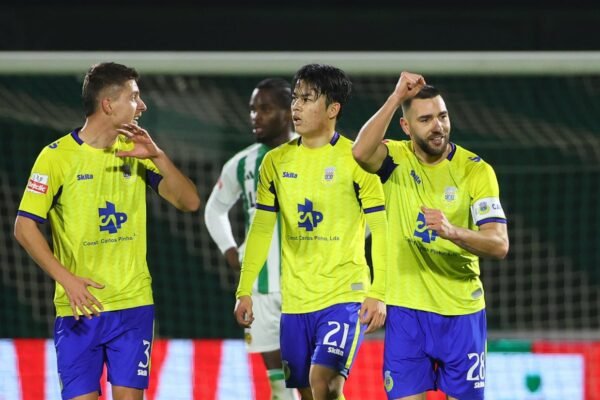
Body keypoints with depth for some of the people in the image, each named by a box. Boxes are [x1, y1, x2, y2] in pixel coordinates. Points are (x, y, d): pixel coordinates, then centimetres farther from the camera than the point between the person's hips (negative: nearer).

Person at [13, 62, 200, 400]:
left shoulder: (136, 152, 7)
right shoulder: (58, 156, -6)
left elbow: (190, 202, 2)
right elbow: (25, 226, -7)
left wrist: (157, 156, -12)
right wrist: (66, 278, -18)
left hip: (133, 304, 3)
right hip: (79, 307, -3)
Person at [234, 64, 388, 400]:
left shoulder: (356, 160, -7)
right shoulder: (276, 161, 7)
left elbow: (380, 230, -7)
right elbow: (261, 230, 12)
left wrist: (378, 293, -15)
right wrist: (245, 290, 8)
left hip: (345, 296, -5)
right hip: (294, 299, 5)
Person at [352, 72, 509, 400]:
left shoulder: (476, 170, -6)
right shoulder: (396, 158, -2)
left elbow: (499, 244, -14)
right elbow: (361, 152, -26)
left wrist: (452, 231, -33)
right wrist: (397, 97, -26)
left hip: (461, 311, -1)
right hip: (405, 309, 1)